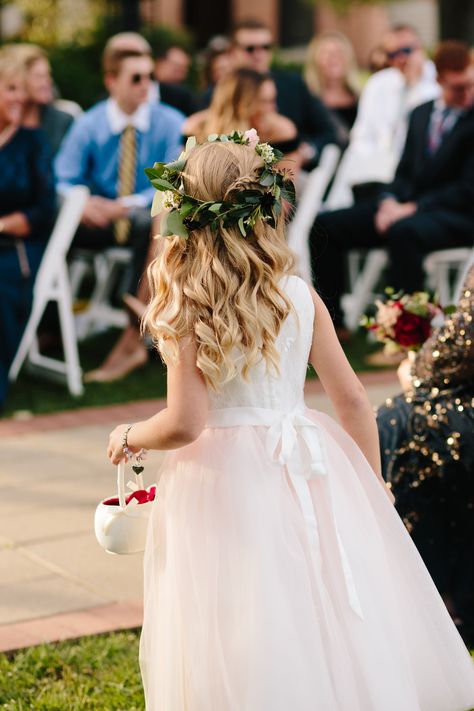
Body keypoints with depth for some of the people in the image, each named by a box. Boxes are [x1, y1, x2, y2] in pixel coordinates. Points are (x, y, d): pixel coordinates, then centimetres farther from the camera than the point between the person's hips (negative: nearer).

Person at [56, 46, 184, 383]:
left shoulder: (171, 123, -5)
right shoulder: (89, 125, -1)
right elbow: (63, 181, -2)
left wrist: (128, 205, -29)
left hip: (147, 218, -2)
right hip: (102, 219, 2)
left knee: (151, 223, -39)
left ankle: (133, 339, -35)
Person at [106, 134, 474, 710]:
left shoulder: (185, 314, -13)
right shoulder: (300, 296, -2)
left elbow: (184, 424, -17)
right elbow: (351, 400, 1)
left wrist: (128, 438, 4)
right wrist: (373, 485, 14)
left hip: (224, 476, -3)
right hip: (308, 465, 4)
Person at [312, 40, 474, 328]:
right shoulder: (422, 113, 16)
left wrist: (412, 208, -20)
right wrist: (389, 201, -5)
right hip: (404, 207, 7)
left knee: (404, 231, -40)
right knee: (325, 226, -6)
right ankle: (330, 321, 1)